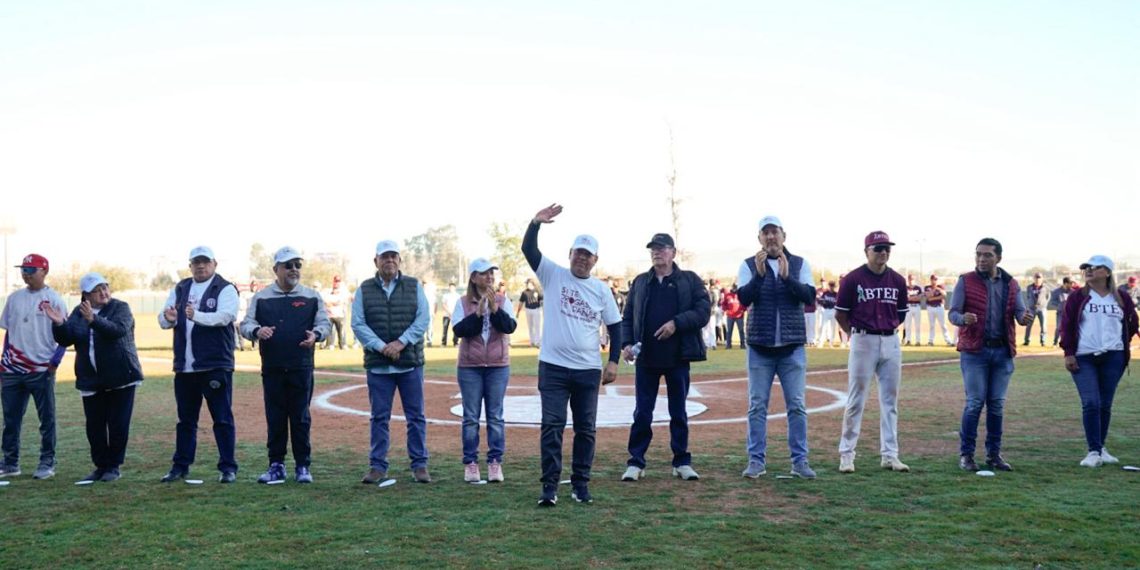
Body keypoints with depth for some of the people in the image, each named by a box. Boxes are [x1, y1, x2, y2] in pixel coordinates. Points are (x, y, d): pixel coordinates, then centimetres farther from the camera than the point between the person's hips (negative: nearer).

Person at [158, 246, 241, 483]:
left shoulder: (225, 289, -2)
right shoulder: (180, 289, 14)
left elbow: (225, 315, -20)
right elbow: (163, 319, 8)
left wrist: (197, 316, -35)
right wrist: (168, 319, -17)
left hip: (216, 365, -5)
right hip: (184, 366, 5)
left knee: (223, 418, -2)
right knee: (186, 419, 14)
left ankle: (228, 467, 3)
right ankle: (180, 466, 23)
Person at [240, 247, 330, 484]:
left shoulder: (312, 297, 8)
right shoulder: (261, 297, 8)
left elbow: (325, 323, 7)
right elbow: (245, 324, 5)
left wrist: (315, 334, -15)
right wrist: (257, 330, -18)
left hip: (302, 369, -1)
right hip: (272, 369, 1)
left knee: (301, 418, 2)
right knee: (275, 418, 5)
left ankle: (303, 466, 10)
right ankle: (276, 466, 14)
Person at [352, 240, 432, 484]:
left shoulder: (414, 286, 6)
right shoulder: (364, 289, 6)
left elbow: (423, 319, -2)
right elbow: (358, 324, -1)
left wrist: (401, 342, -14)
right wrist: (381, 347, -14)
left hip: (411, 363, 0)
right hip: (377, 364, 0)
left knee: (416, 416, 4)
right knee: (379, 417, 5)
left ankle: (419, 465, 12)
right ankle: (377, 466, 13)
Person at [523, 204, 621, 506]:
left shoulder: (601, 289, 6)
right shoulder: (553, 275, 2)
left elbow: (615, 325, 9)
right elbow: (528, 250, -10)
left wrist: (613, 360, 0)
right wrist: (536, 223, -26)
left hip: (588, 370, 2)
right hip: (553, 367, -2)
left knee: (585, 429, 7)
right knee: (552, 426, -4)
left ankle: (581, 485, 17)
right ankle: (550, 487, 0)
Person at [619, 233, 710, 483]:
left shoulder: (690, 281, 5)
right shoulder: (640, 282, 12)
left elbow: (703, 311, -5)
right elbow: (628, 317, 11)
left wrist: (676, 323, -17)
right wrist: (626, 343, -4)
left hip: (678, 357, -1)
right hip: (646, 358, 1)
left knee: (678, 413, 8)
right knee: (642, 413, 4)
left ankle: (682, 462, 17)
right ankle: (636, 462, 10)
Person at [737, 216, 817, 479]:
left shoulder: (799, 264, 6)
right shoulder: (749, 265, 4)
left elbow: (809, 296, -8)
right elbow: (744, 298, -10)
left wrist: (786, 277, -21)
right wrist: (759, 274, -23)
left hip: (793, 346, 1)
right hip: (760, 346, 0)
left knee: (797, 405, 2)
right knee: (757, 405, 2)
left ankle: (799, 460, 9)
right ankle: (756, 460, 8)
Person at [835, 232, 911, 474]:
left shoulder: (898, 280, 6)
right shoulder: (853, 279, -6)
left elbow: (901, 313, 16)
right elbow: (840, 314, 0)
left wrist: (887, 330, 11)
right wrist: (857, 335, 3)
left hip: (891, 342, 4)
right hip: (863, 342, -4)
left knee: (890, 400, 7)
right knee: (856, 400, 0)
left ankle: (890, 455, 14)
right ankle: (846, 454, 7)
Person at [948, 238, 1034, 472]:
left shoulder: (1011, 284, 9)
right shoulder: (965, 281, 0)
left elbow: (1019, 312, 2)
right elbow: (953, 313, -6)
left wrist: (1025, 317, -22)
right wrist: (963, 319, -29)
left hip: (1003, 351, 3)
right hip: (974, 350, -3)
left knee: (997, 404, 8)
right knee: (975, 402, -6)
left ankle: (994, 453, 18)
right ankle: (966, 453, 4)